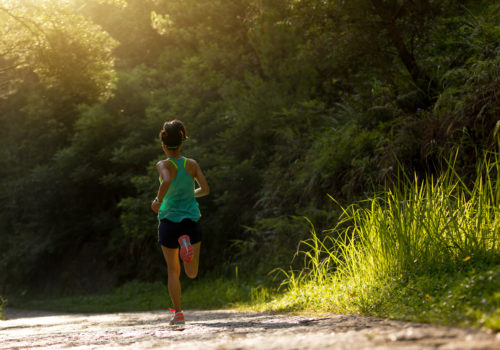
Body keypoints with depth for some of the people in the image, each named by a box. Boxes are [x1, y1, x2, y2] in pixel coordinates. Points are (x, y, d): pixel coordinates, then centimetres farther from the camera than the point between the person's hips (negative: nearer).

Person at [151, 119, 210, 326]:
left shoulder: (164, 165, -7)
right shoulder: (192, 164, 2)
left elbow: (166, 181, -29)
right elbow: (205, 189, -3)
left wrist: (158, 201, -14)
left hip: (169, 220, -2)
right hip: (191, 221, 2)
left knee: (173, 272, 11)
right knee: (192, 273, 7)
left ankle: (178, 314, 4)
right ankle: (187, 243, -25)